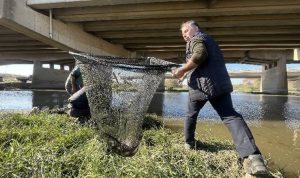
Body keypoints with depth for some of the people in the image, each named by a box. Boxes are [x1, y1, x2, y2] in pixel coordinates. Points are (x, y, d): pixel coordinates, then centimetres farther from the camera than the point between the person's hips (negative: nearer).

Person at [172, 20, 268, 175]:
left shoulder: (196, 39, 3)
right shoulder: (209, 39, 31)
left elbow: (200, 55, -20)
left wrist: (183, 69, -11)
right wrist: (185, 75, 34)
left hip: (201, 85, -7)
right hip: (220, 83, 7)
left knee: (191, 114, 16)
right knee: (229, 115, -7)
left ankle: (189, 143, 32)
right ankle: (251, 156, -24)